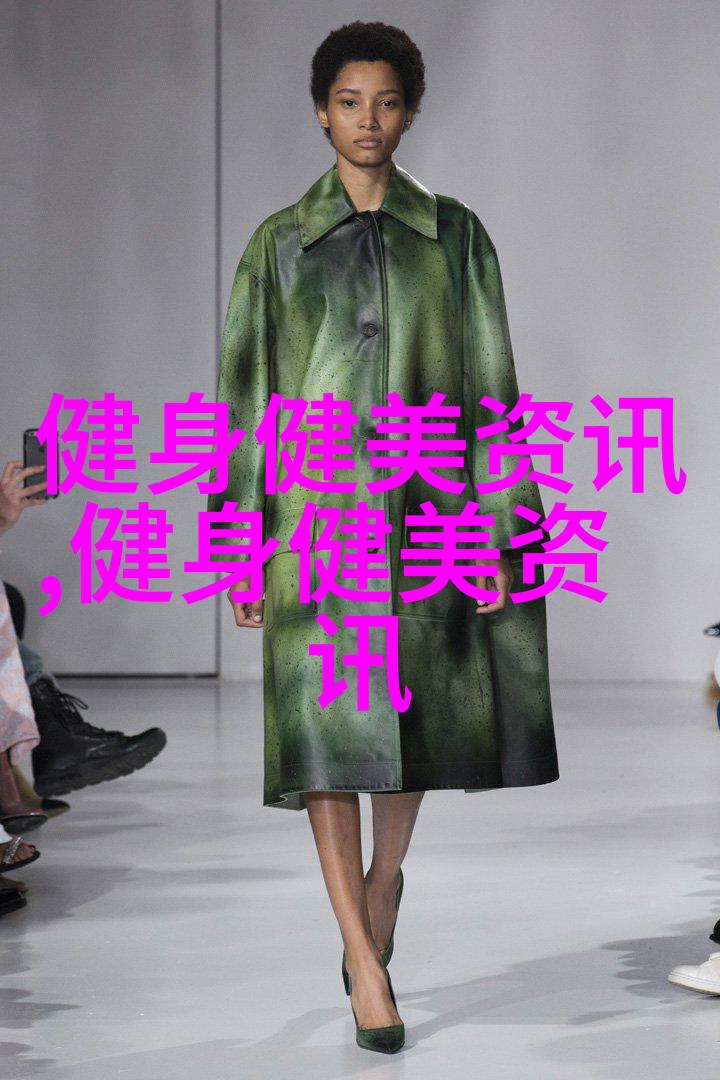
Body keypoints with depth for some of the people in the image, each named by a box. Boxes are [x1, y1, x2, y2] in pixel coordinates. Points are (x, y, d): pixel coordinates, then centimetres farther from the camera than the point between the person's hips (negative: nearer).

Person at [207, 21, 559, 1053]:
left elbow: (490, 386, 6)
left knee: (414, 715, 9)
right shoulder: (278, 243, 6)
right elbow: (243, 397, 6)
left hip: (423, 507, 1)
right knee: (329, 723, -5)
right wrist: (238, 543, 0)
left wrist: (495, 530, -1)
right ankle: (366, 967, 1)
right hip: (314, 509, -1)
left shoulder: (455, 235, 8)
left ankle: (383, 881, 37)